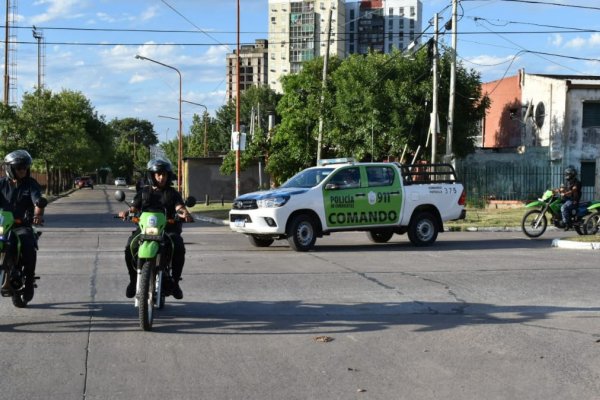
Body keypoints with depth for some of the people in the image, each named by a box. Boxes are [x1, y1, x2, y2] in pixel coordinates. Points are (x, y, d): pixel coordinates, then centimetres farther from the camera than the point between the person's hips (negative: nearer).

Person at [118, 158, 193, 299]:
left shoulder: (172, 193, 15)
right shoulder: (143, 192, 18)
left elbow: (179, 207, -1)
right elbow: (134, 207, 10)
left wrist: (185, 213, -24)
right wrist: (126, 212, -13)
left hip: (168, 228, 0)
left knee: (179, 248, -28)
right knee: (130, 248, -26)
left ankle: (175, 281, -11)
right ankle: (133, 279, -6)